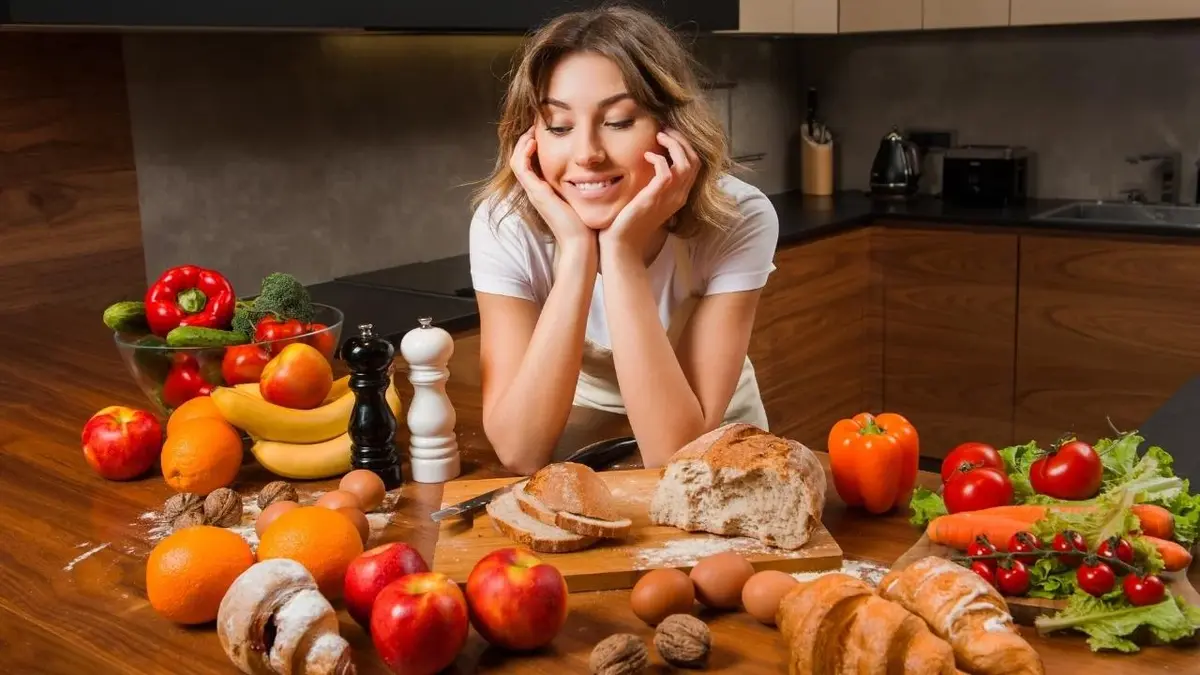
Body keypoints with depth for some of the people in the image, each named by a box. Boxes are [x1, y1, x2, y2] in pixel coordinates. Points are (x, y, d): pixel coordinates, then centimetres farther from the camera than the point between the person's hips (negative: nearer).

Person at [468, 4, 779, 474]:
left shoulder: (738, 219, -23)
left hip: (712, 443, 0)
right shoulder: (506, 224, -21)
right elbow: (520, 453, -28)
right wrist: (576, 252, -34)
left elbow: (674, 456, -29)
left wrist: (623, 253, -35)